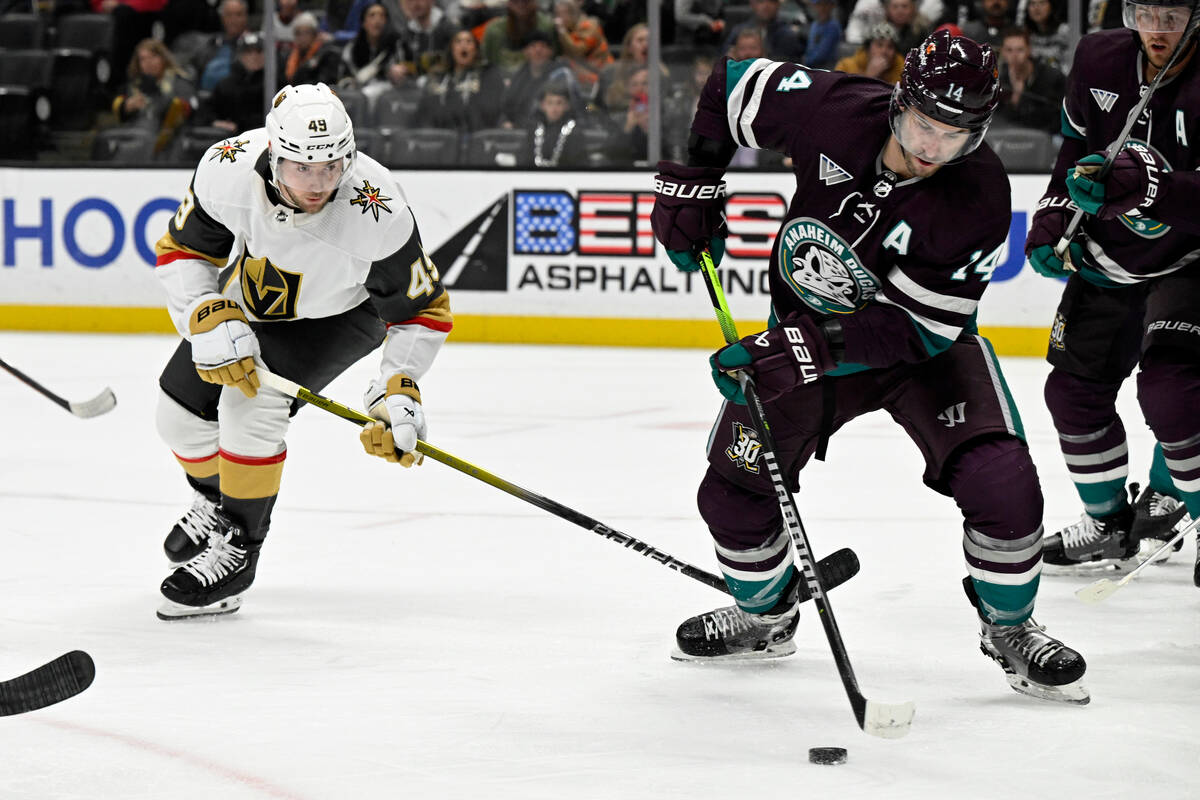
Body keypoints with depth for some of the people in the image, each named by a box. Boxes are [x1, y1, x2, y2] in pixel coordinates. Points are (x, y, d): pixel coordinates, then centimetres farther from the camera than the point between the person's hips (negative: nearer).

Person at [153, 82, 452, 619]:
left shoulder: (378, 214, -39)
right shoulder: (228, 168, -33)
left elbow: (421, 309, -25)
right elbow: (182, 251, -16)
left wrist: (398, 393, -35)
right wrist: (211, 322, -31)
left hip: (339, 313, -4)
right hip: (251, 297, 4)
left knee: (251, 405, -25)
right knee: (181, 413, 7)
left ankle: (238, 545, -7)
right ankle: (216, 498, 41)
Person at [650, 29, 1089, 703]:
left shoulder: (979, 201, -30)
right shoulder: (832, 111, -24)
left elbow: (917, 328, -29)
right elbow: (730, 87, -5)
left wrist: (800, 345, -36)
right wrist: (692, 184, -11)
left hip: (930, 344, -3)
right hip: (807, 335, 3)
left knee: (1001, 483, -22)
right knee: (733, 490, 1)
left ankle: (1010, 629, 5)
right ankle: (767, 617, 31)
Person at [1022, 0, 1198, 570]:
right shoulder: (1099, 60, -7)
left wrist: (1131, 185, -49)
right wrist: (1051, 221, 3)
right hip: (1107, 260, 6)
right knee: (1075, 389, 8)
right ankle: (1109, 522, 27)